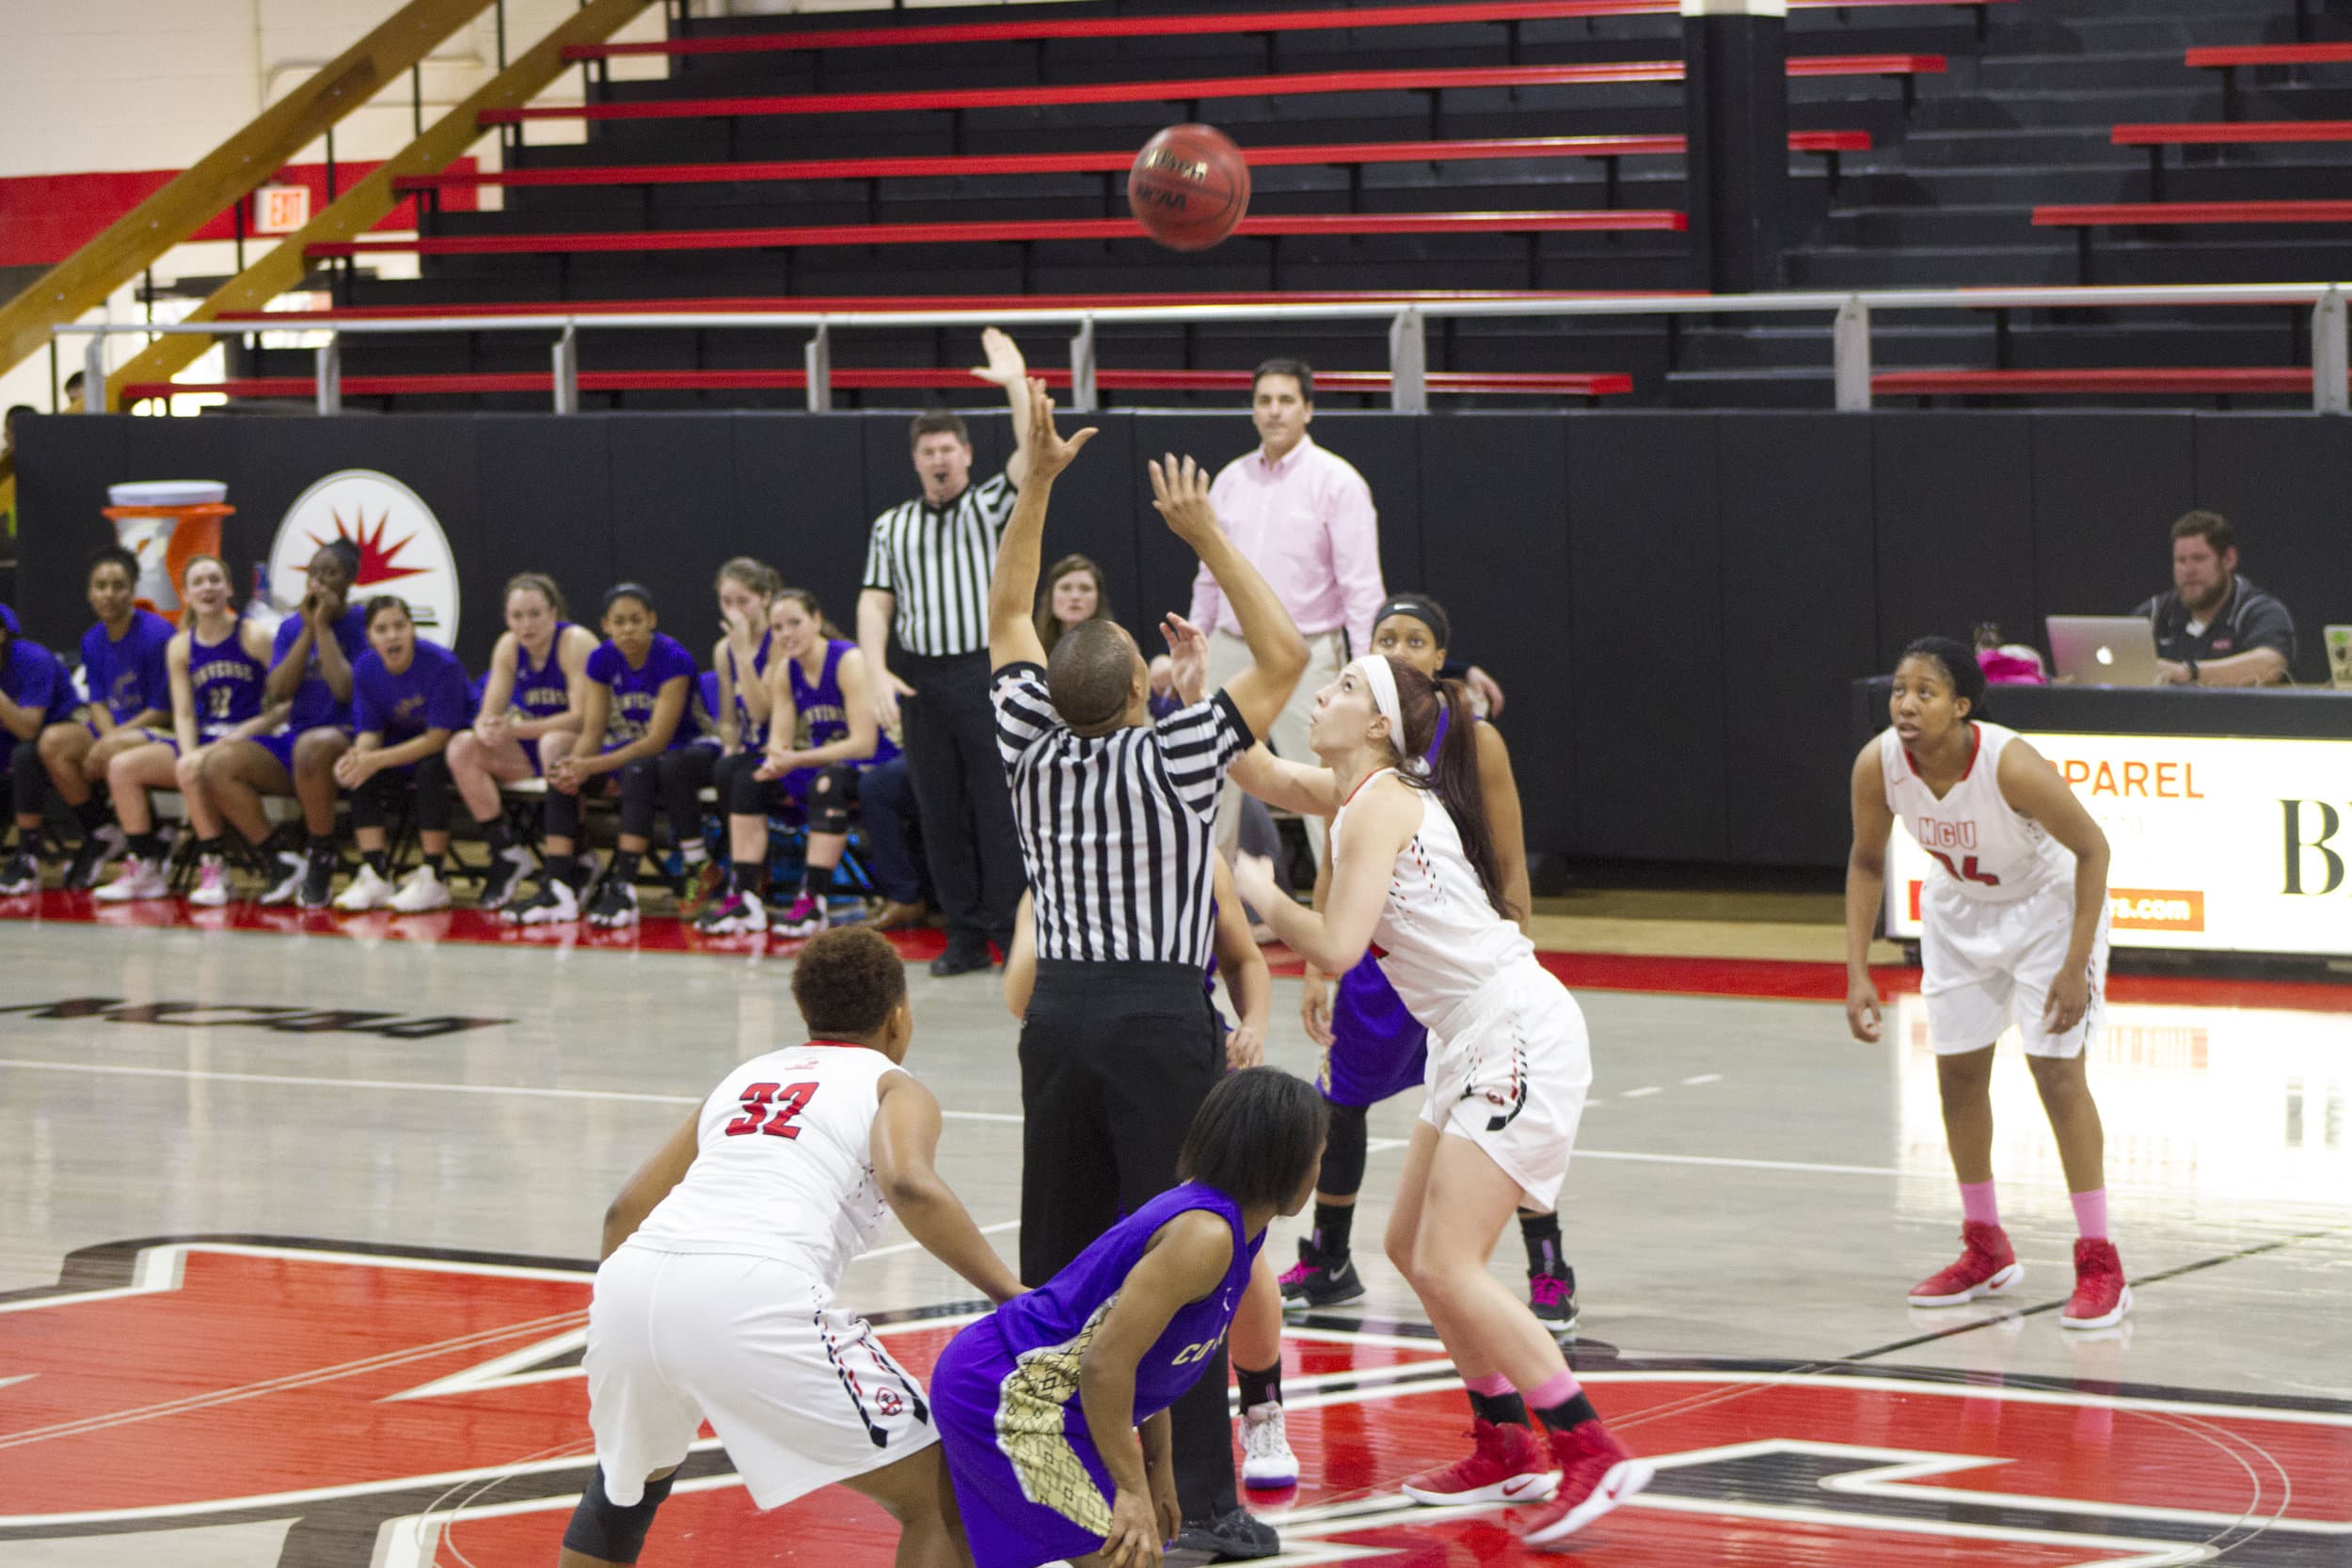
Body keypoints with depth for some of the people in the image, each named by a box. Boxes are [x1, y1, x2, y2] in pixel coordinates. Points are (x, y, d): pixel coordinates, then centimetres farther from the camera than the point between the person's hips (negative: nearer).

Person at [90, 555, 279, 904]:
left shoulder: (253, 637, -4)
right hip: (201, 742, 6)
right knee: (121, 766, -11)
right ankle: (145, 869, -7)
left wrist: (239, 735, -17)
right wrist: (189, 753, -14)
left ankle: (214, 868, -22)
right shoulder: (180, 647, 10)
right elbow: (184, 714, 5)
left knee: (192, 773, -35)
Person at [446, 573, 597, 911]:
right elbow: (490, 713, 0)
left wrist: (517, 729, -32)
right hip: (529, 755, 6)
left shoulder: (576, 643, -17)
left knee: (554, 744, -39)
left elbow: (582, 717, -24)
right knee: (462, 747, -13)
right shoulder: (509, 647, 1)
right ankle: (506, 854, -12)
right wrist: (486, 729, -26)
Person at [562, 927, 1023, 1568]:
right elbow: (909, 1185, -7)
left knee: (631, 1474, 37)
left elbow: (626, 1211, 32)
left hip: (632, 1280, 6)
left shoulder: (744, 1077, 32)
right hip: (753, 1297, -6)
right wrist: (1012, 1295, -3)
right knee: (944, 1502, 5)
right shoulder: (893, 1086, 16)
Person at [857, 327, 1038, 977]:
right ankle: (964, 936, 10)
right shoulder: (891, 527, 15)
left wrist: (1016, 385, -18)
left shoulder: (991, 507, 6)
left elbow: (1032, 456, -11)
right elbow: (876, 601, 10)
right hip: (923, 680, 4)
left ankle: (1013, 931, -3)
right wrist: (877, 672, -3)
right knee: (940, 813, 4)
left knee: (1000, 809, -7)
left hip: (989, 674, -4)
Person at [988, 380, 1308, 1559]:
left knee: (1057, 1253, 12)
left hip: (1061, 1010, 5)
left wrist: (1036, 483, 12)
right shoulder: (1170, 761, -9)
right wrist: (1206, 539, -5)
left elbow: (1006, 618, 16)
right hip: (1160, 1020, -5)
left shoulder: (1033, 750, 4)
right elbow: (1286, 658, -6)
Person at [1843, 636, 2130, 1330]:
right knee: (1958, 1073, 8)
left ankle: (2100, 1267, -5)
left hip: (2047, 904, -5)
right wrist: (1858, 973, -9)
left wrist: (2076, 967, -25)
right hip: (1958, 909, 5)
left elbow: (2092, 849, -23)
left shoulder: (2011, 765, -36)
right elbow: (1866, 862, -4)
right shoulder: (1878, 764, -23)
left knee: (2057, 1070, -11)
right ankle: (1986, 1251, 25)